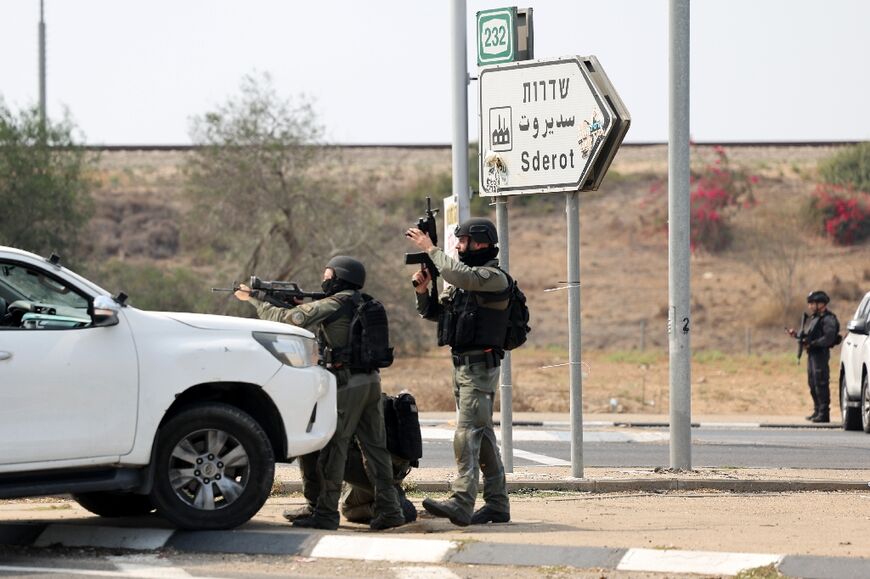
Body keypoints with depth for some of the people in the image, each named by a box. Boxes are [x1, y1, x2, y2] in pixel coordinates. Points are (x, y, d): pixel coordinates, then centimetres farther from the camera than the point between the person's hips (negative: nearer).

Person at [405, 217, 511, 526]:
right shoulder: (464, 281, 17)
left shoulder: (494, 278, -10)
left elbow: (460, 274, -29)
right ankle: (497, 504, 16)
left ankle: (462, 503, -25)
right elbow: (434, 312, 20)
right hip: (462, 365, 10)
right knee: (483, 436, 12)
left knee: (467, 434, -17)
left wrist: (431, 249, -18)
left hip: (480, 366, -10)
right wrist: (422, 290, 1)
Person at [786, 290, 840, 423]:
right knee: (813, 383, 13)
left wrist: (811, 344, -22)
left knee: (821, 383, -10)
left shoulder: (828, 319, -12)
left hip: (821, 354, -10)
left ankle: (824, 413, -9)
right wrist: (796, 335, 7)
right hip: (811, 354, 10)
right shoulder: (813, 318, 18)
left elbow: (828, 338, -22)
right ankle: (817, 411, 21)